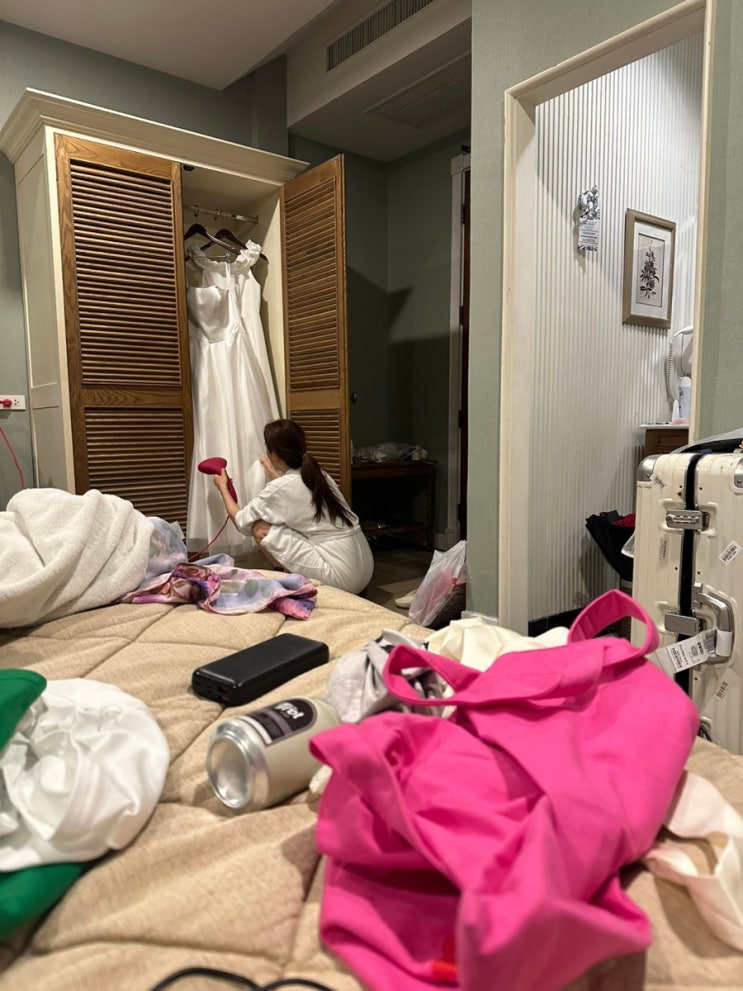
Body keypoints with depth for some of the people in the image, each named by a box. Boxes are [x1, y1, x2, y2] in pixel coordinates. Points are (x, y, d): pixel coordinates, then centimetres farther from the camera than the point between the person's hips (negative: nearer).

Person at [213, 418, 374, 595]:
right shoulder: (318, 475, 9)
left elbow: (241, 521, 8)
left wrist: (222, 487, 23)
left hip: (341, 578, -8)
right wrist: (273, 474, 45)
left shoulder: (278, 489, -10)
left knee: (260, 529, -1)